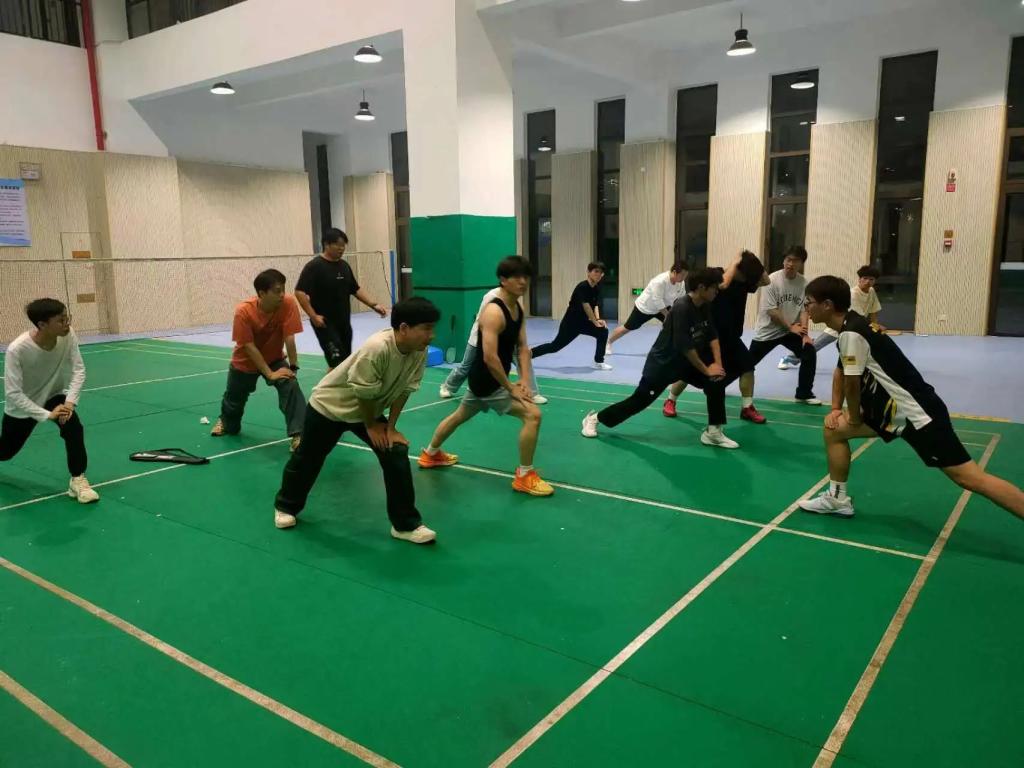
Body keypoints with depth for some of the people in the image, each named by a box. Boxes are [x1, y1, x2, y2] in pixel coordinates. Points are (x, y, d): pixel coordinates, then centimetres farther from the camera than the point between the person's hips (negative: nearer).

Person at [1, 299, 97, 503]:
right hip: (22, 406, -2)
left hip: (54, 396, 2)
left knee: (74, 427, -28)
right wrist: (47, 415, -36)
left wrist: (70, 401, -32)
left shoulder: (68, 336, -26)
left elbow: (79, 370, -20)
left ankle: (78, 480, -15)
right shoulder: (17, 349, -34)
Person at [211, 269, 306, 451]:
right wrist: (270, 374, -30)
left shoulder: (288, 304, -28)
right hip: (245, 362, 0)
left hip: (274, 359, 0)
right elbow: (249, 347, -28)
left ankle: (298, 435, -29)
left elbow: (289, 337, -25)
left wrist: (293, 367, -27)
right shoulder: (243, 311, -30)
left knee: (291, 386, -28)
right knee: (234, 399, 20)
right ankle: (226, 423, 55)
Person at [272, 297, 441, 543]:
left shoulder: (419, 351, -18)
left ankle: (406, 524, 1)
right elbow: (363, 393, -27)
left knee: (397, 454, -9)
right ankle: (286, 506, 41)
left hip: (369, 410, 5)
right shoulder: (377, 348, -39)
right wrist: (371, 426, -13)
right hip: (330, 405, -5)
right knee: (308, 459, 13)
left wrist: (390, 427, -7)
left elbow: (403, 391, -7)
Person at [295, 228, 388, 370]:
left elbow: (355, 289, 17)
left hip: (344, 322, 7)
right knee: (336, 362, -14)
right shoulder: (314, 266, -12)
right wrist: (313, 316, -22)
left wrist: (373, 305, 6)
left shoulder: (344, 265, 10)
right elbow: (299, 292, -16)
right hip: (325, 323, -7)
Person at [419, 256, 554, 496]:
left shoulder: (517, 308, 4)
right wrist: (511, 388, -23)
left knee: (460, 416, 28)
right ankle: (524, 476, -4)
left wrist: (524, 380, -9)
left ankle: (430, 454, 51)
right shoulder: (494, 312, -25)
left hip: (489, 378, 10)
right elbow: (490, 358, -31)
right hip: (486, 380, -10)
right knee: (533, 415, -16)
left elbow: (523, 347, 4)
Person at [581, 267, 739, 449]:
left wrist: (718, 363, -12)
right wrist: (706, 369, -20)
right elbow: (686, 347, -28)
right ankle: (594, 418, 18)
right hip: (662, 362, -8)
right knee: (640, 399, 0)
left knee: (718, 379, -9)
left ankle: (713, 432, -1)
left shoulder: (705, 307, -2)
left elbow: (713, 337, 2)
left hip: (687, 361, 8)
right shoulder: (682, 307, -28)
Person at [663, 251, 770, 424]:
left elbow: (765, 281, 3)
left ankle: (747, 408, 1)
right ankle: (670, 401, 23)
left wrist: (753, 260, -7)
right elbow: (724, 285, -41)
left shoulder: (744, 281, 2)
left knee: (747, 364, -9)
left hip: (731, 337, 6)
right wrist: (736, 262, -29)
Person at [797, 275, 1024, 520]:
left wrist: (854, 419, 3)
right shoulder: (851, 327, 9)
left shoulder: (851, 334, -21)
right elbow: (840, 372, 22)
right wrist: (835, 409, 16)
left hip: (916, 412, -10)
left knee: (970, 478, -10)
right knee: (833, 429, 11)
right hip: (895, 408, 10)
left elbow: (852, 384, -14)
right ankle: (837, 499, 19)